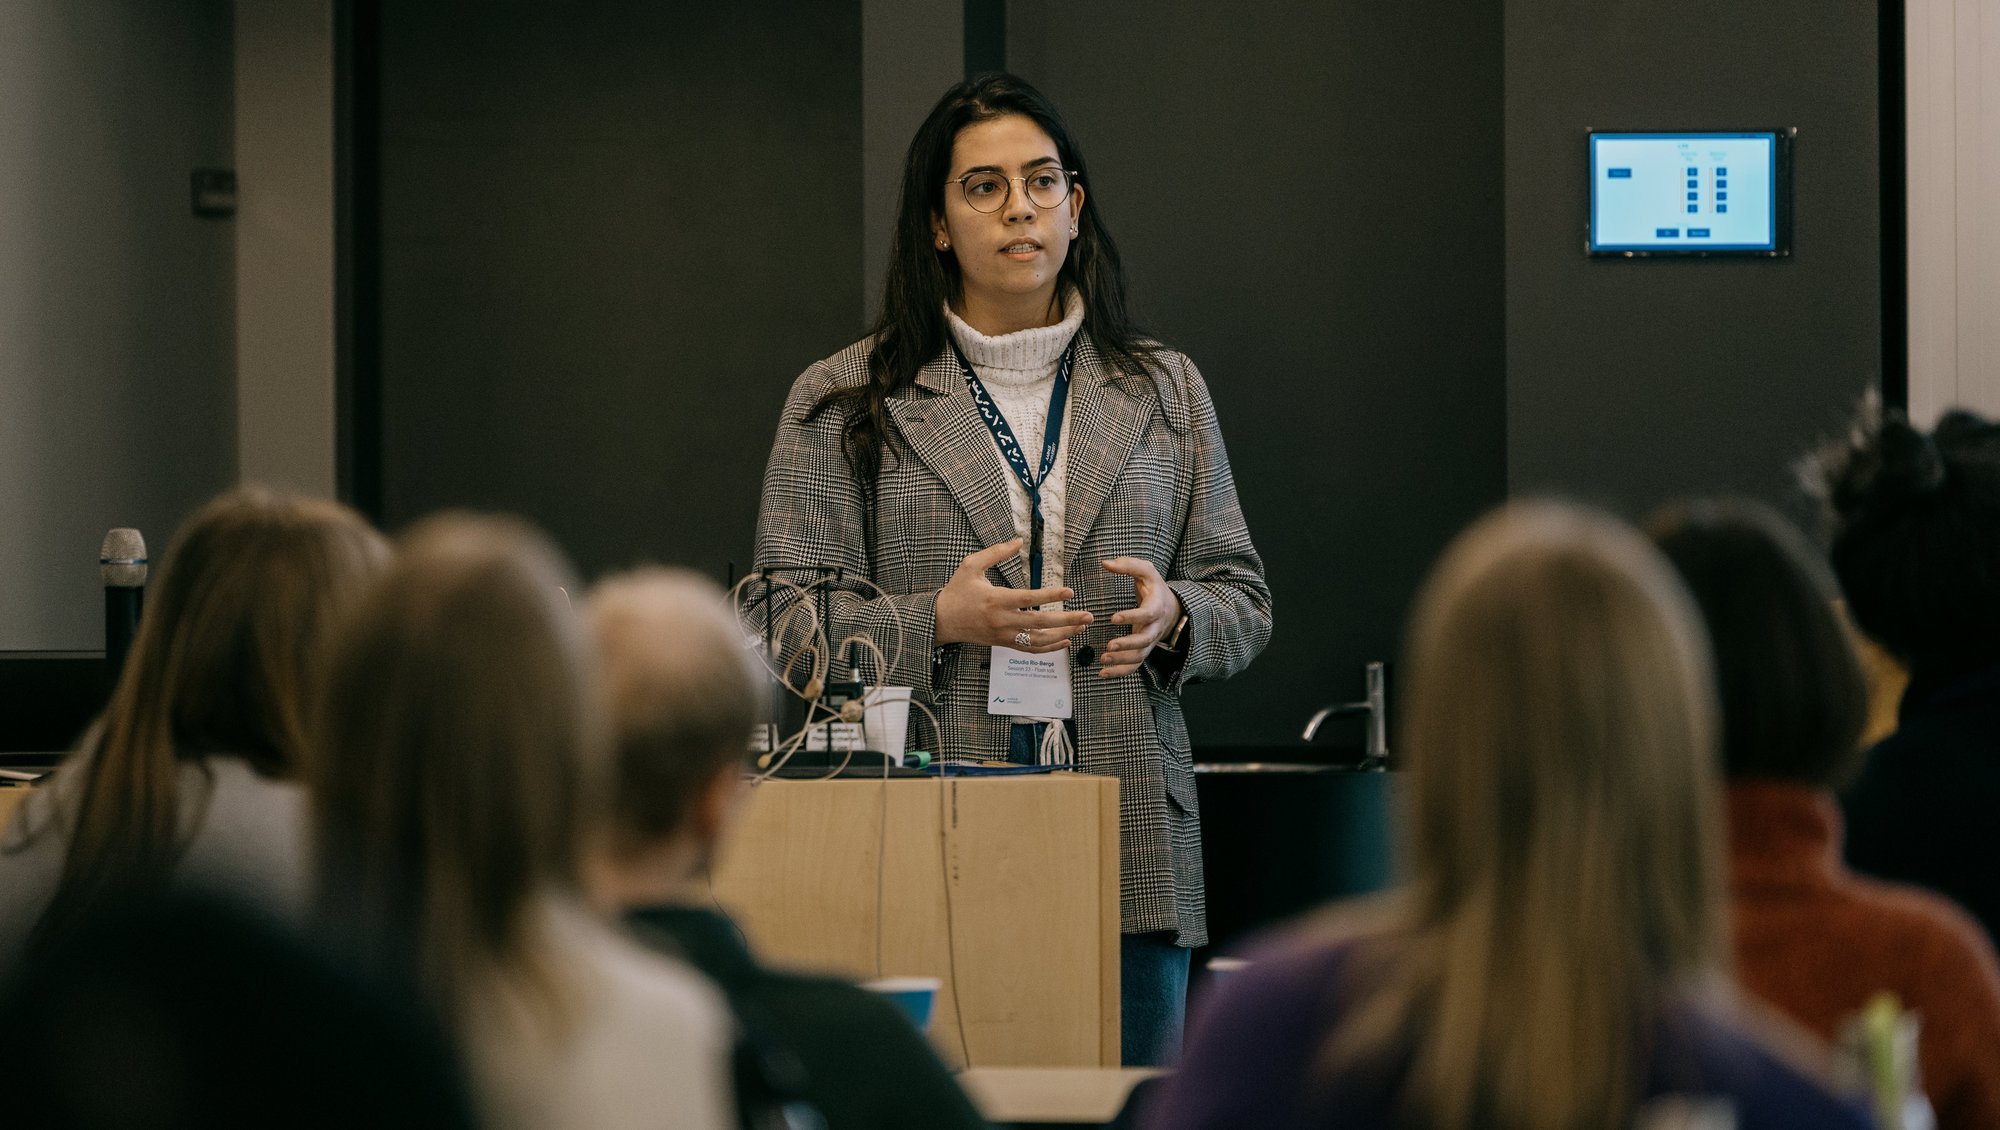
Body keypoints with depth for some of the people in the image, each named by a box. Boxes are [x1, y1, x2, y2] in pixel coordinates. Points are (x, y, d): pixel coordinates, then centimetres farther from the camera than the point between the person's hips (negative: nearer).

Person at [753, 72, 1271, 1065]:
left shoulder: (1164, 392, 15)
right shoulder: (843, 402, 6)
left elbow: (1243, 599, 16)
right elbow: (792, 619, 1)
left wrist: (1171, 614, -6)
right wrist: (939, 621, -15)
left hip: (1129, 856, 3)